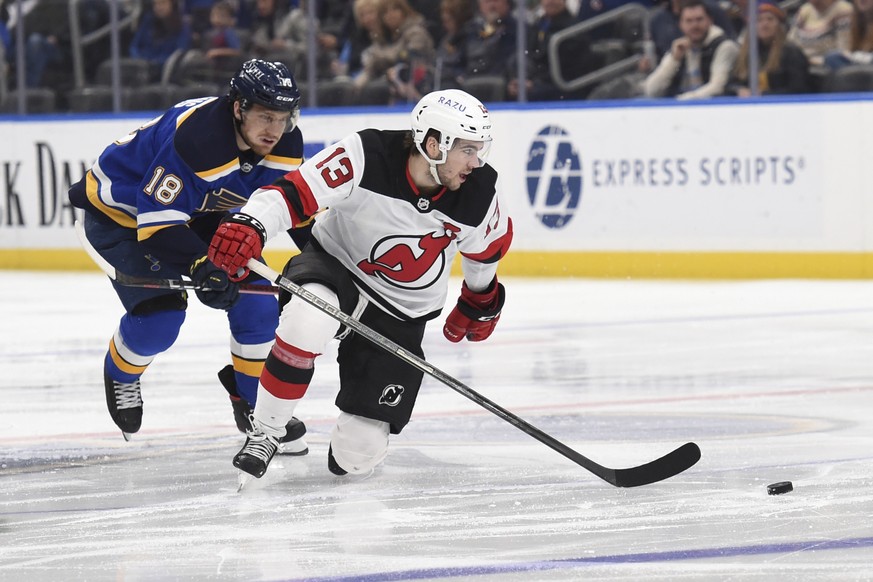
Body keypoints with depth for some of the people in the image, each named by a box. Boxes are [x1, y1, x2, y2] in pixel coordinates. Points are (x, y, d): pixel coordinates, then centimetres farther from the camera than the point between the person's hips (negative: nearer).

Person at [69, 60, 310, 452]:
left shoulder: (284, 143, -15)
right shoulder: (195, 137, -39)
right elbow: (157, 219, -38)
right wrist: (200, 267, -49)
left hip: (198, 211, 7)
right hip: (121, 212, -7)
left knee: (256, 299, -5)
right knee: (160, 316, -18)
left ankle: (254, 403, 15)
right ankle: (120, 375, 17)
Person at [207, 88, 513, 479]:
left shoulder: (478, 197, -14)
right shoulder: (366, 157, -26)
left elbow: (489, 244, 8)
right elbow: (295, 192, -28)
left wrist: (482, 299, 24)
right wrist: (248, 226, -46)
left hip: (400, 314, 3)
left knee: (357, 454, -7)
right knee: (309, 319, -41)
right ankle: (264, 433, -19)